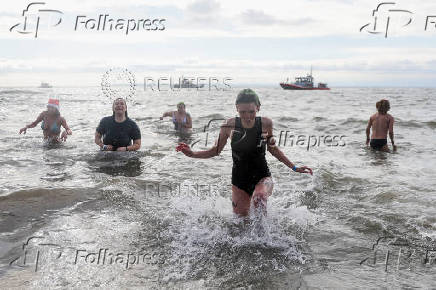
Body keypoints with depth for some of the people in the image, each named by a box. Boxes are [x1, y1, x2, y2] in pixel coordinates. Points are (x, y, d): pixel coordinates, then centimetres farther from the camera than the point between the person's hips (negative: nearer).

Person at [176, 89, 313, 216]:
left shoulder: (266, 124, -11)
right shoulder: (230, 126, -12)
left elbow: (273, 149, 7)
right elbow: (216, 151, 2)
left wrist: (295, 168, 9)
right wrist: (192, 154, -13)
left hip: (262, 177, -1)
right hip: (239, 180, 2)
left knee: (259, 196, -34)